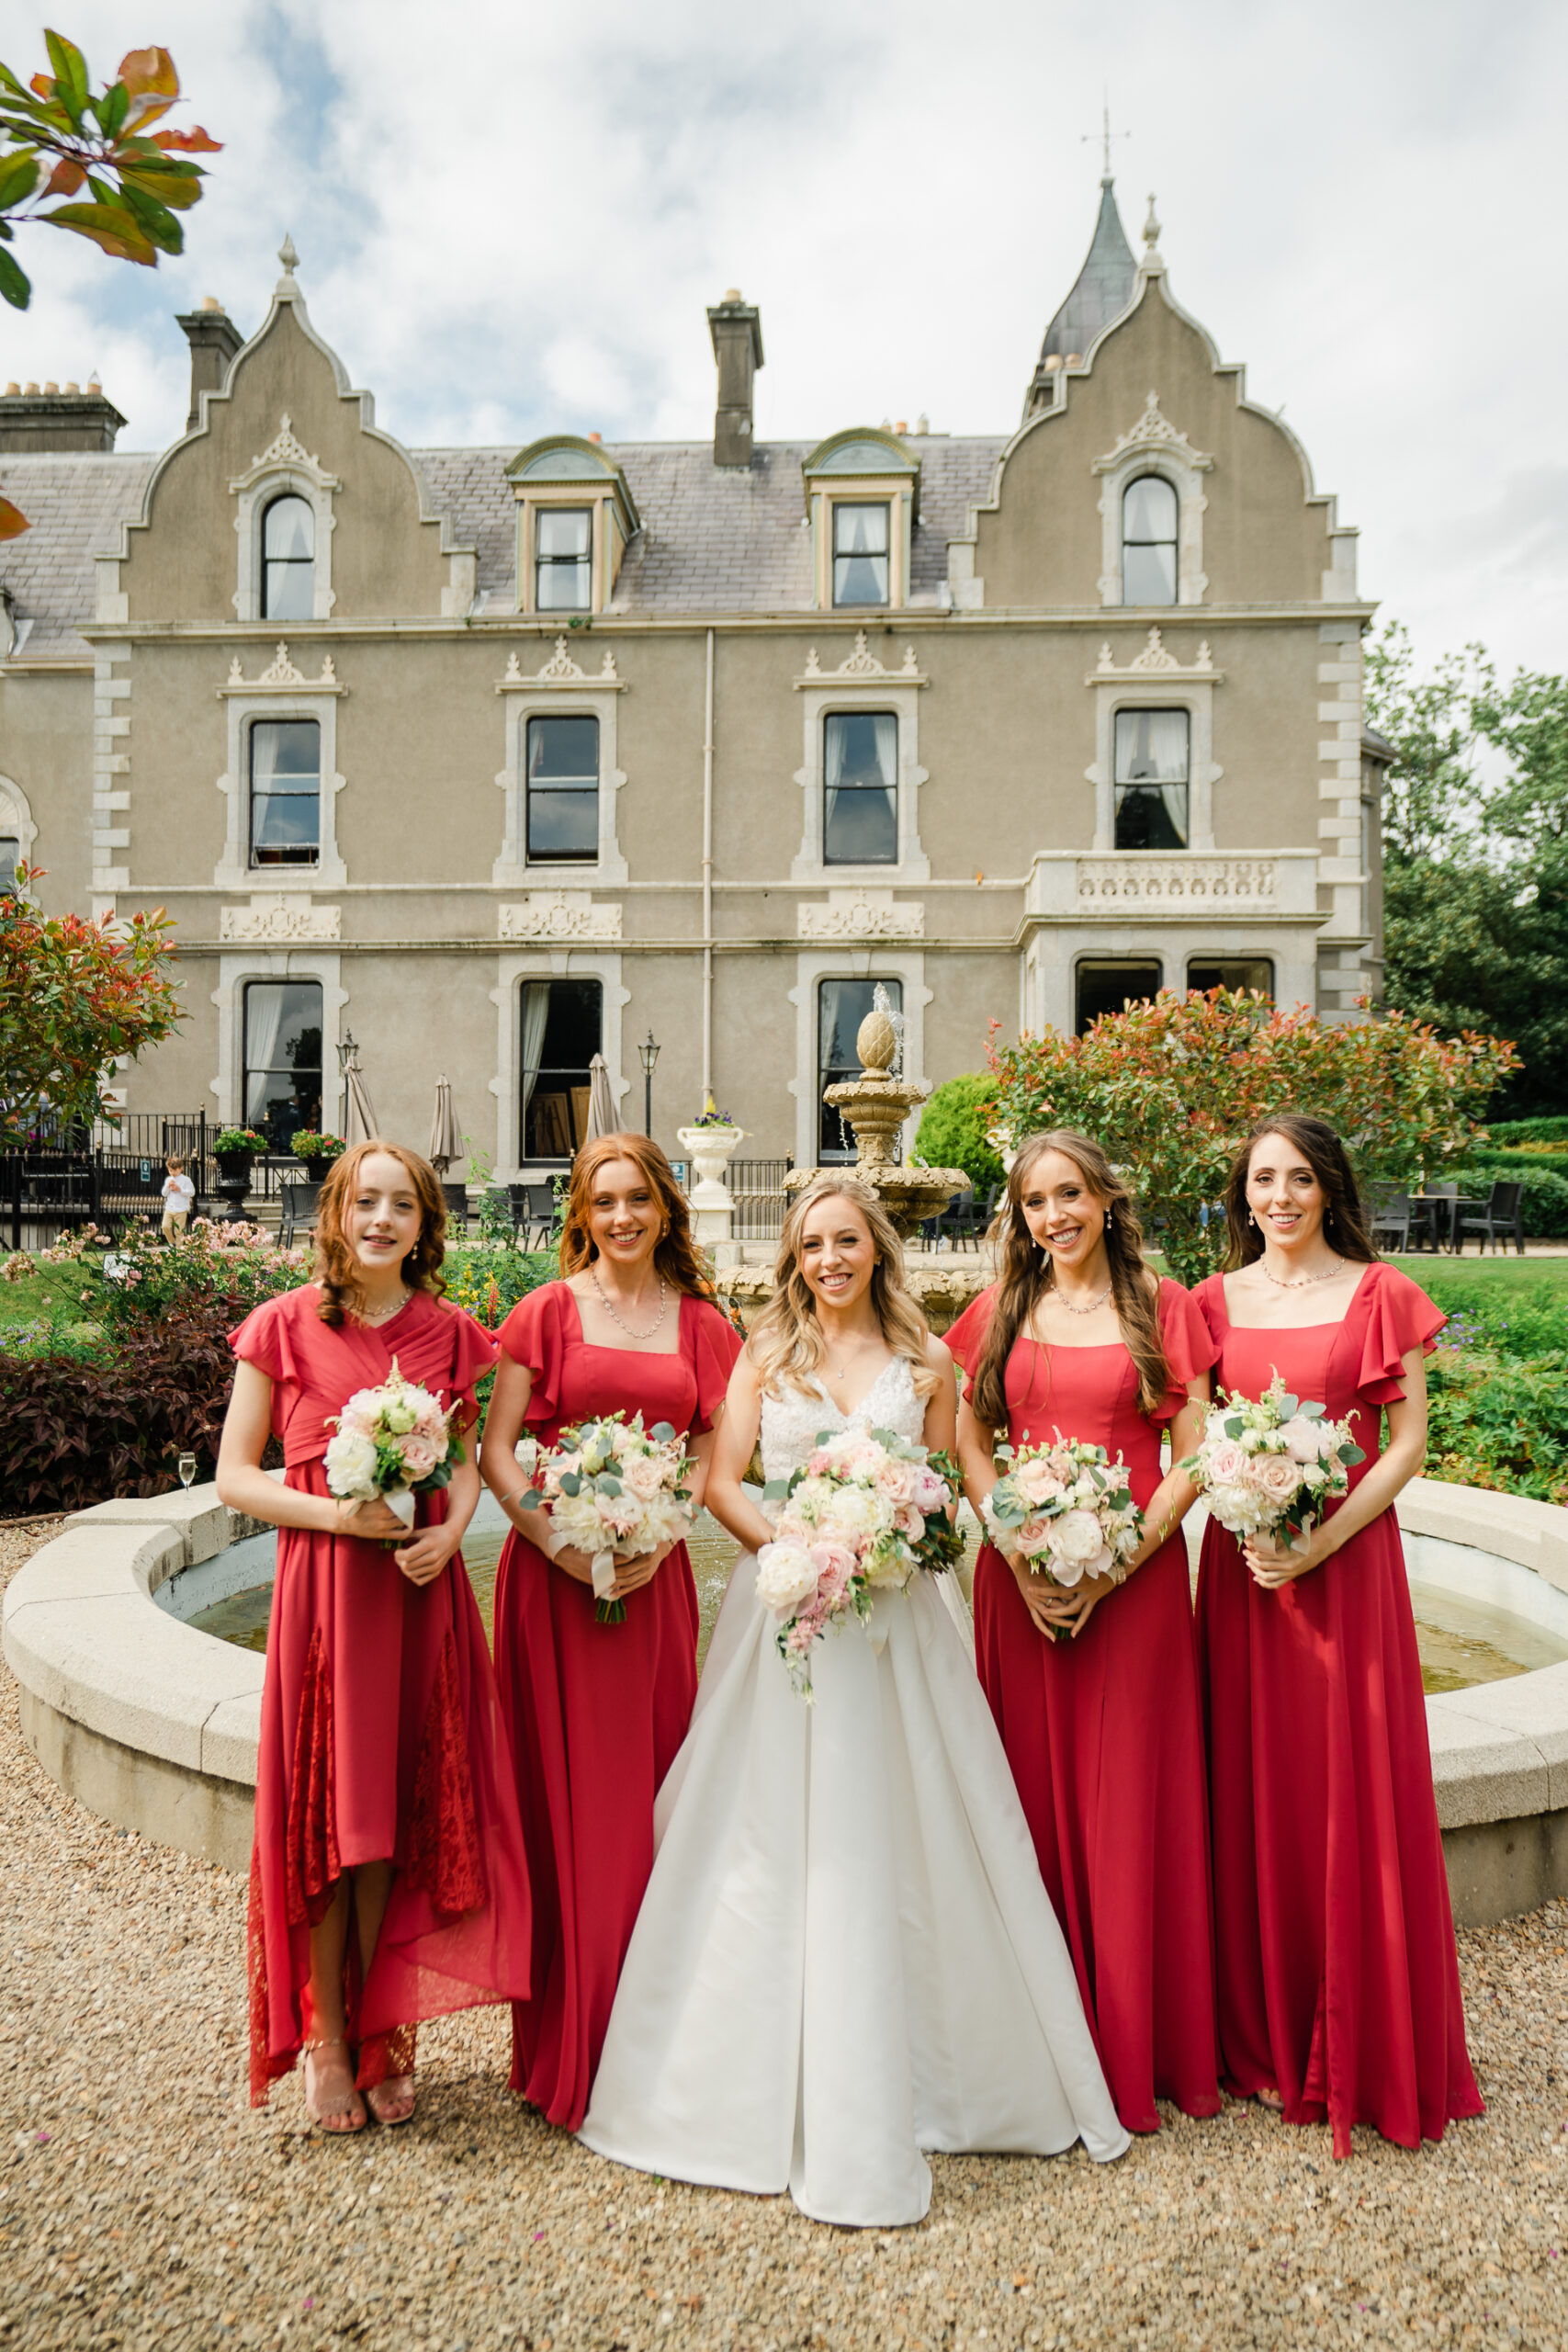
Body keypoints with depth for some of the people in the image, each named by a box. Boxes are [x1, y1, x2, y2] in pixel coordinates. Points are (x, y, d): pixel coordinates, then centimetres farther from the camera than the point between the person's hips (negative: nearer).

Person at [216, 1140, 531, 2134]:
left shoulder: (451, 1333, 6)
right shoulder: (285, 1326, -2)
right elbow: (235, 1475, -1)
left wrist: (451, 1529, -7)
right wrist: (334, 1512, -15)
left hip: (421, 1586, 2)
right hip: (321, 1589, -2)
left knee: (404, 1813, 9)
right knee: (326, 1814, 6)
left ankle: (382, 2025, 30)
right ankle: (328, 2035, 27)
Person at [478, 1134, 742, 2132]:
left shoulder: (700, 1322, 8)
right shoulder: (547, 1312, 1)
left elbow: (713, 1452, 7)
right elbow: (496, 1449, -1)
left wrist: (660, 1537, -8)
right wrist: (556, 1540, -13)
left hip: (656, 1575, 2)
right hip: (553, 1570, -2)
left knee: (649, 1783, 7)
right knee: (564, 1791, 3)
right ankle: (566, 2043, 18)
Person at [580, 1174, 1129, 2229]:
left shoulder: (928, 1361, 5)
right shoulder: (767, 1353, 5)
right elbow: (722, 1484, 2)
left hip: (892, 1619, 0)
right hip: (781, 1614, 0)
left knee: (890, 1846, 4)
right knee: (770, 1844, 5)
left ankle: (894, 2094, 22)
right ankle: (766, 2092, 22)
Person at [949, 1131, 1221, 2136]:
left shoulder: (1164, 1305, 1)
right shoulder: (999, 1310, 8)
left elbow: (1195, 1457, -2)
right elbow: (969, 1443, 7)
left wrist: (1118, 1563, -12)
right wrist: (1018, 1555, -7)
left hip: (1136, 1574, -2)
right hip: (1020, 1581, 2)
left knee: (1134, 1803, 4)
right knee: (1037, 1798, 8)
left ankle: (1142, 2048, 21)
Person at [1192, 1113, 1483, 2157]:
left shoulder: (1380, 1292, -2)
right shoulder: (1214, 1300, 6)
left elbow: (1409, 1442, -5)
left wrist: (1320, 1541, -15)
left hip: (1348, 1557, -2)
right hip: (1242, 1561, 3)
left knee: (1354, 1793, 4)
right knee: (1253, 1794, 9)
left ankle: (1365, 2052, 22)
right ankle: (1266, 2038, 26)